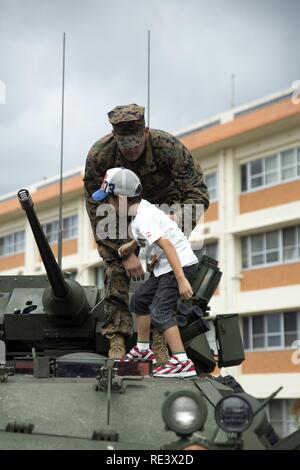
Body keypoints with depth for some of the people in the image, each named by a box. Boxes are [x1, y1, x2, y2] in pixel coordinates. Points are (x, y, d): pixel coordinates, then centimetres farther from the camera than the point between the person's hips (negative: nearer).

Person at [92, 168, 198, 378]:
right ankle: (143, 350, 34)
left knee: (160, 310, -20)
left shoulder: (142, 219, -22)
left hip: (181, 264, -11)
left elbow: (167, 246, -30)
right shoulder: (143, 207, 7)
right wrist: (132, 245, 18)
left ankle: (182, 363, -27)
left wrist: (181, 280, -34)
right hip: (166, 267, 11)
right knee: (140, 300, 20)